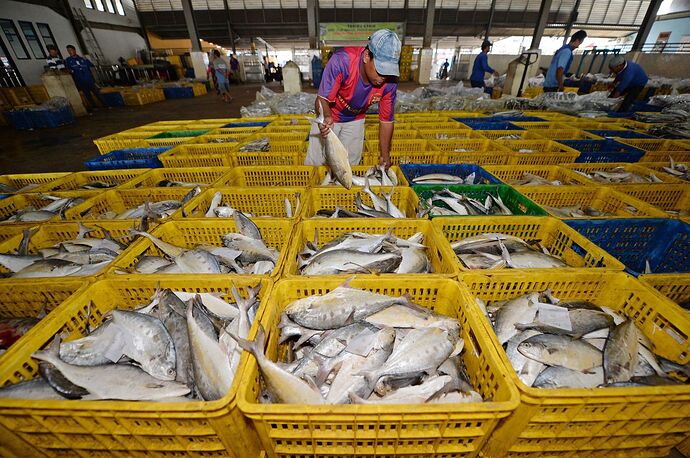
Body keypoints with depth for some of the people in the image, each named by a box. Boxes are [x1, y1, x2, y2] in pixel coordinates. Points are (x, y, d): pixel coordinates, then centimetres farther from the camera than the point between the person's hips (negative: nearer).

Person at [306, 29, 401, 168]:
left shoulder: (390, 80, -24)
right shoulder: (342, 60, -34)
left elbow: (386, 120, -14)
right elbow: (322, 99, -33)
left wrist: (385, 155, -13)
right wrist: (326, 117, -56)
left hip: (355, 120, 3)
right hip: (328, 117, -2)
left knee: (351, 163, 9)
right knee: (315, 163, 1)